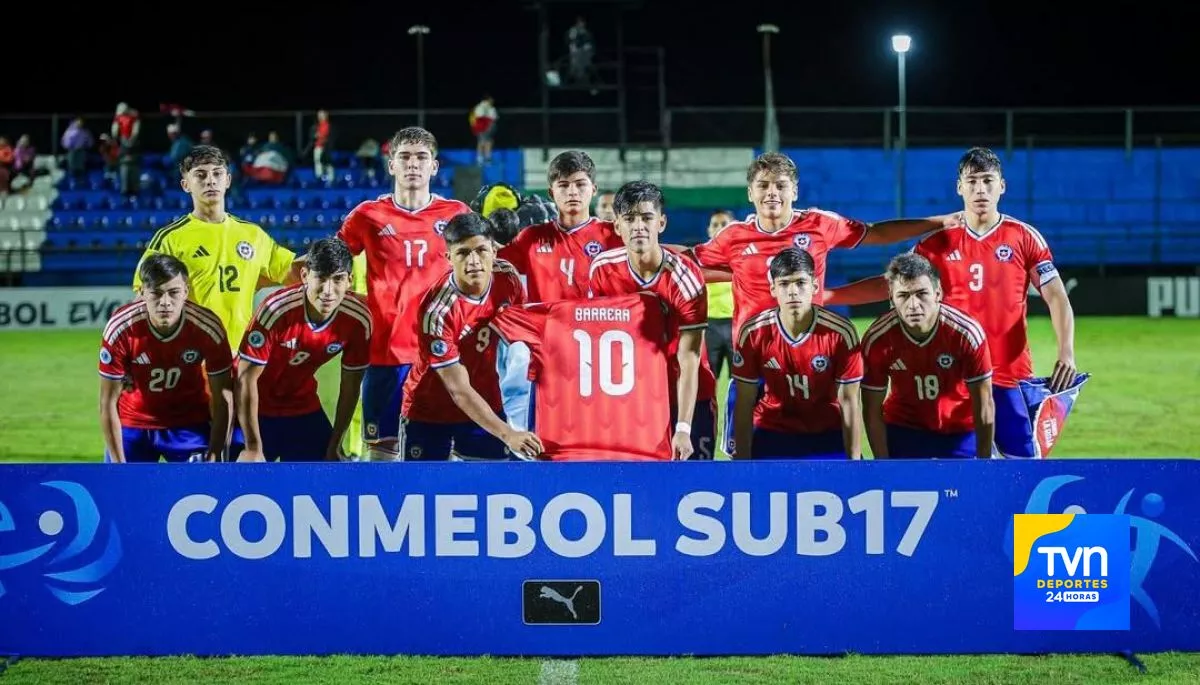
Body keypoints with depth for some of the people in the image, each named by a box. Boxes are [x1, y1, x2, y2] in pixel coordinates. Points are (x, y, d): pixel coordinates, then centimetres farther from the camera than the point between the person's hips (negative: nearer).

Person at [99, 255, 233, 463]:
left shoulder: (208, 328, -24)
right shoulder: (120, 329, -25)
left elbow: (222, 399, -13)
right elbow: (108, 402, -16)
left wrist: (215, 454, -18)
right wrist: (118, 464, -16)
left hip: (191, 424, 0)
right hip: (132, 424, 0)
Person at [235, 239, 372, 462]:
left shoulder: (359, 318, -19)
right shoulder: (276, 310, -31)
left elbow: (351, 384, -4)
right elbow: (247, 378, -24)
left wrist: (335, 444, 1)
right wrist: (254, 448, -21)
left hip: (304, 407, 4)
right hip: (258, 408, -4)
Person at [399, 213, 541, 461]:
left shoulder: (506, 276, -13)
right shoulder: (437, 311, -29)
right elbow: (459, 391, -28)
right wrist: (507, 434, -35)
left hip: (485, 405, 5)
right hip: (430, 412, -5)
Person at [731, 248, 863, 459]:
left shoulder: (841, 332, -17)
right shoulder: (753, 333, -14)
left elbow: (849, 402, -10)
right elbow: (744, 404, -7)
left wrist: (854, 463, -12)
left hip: (828, 434, 0)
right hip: (771, 434, 1)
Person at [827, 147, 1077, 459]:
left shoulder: (1026, 238, 2)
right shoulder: (938, 242, 6)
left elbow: (1056, 297, 0)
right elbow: (889, 285, 8)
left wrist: (1066, 353, -15)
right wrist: (823, 295, 0)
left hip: (1011, 375, -2)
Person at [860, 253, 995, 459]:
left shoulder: (967, 333, -25)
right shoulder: (877, 340, -22)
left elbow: (983, 407, -15)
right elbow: (873, 411, -11)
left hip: (961, 432, -1)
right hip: (903, 430, 1)